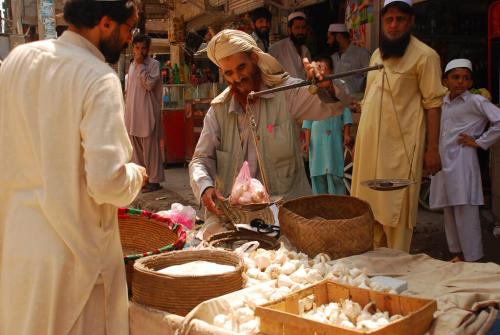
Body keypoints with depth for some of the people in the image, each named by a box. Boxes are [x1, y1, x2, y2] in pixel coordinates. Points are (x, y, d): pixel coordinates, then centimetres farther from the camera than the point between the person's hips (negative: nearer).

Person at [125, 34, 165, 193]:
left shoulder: (154, 64, -4)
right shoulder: (132, 65, 16)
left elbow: (149, 84, -18)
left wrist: (140, 65, -13)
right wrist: (127, 112, 16)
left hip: (147, 113, -7)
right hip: (133, 114, 7)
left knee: (150, 148, -5)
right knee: (136, 148, 11)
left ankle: (154, 180, 1)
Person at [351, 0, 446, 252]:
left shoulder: (424, 56, -6)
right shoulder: (377, 55, 15)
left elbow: (433, 104, -9)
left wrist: (432, 149, -13)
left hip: (400, 146, -7)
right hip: (370, 144, 7)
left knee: (396, 210, -3)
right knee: (369, 206, 10)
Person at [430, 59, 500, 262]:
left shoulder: (475, 101, -5)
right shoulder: (443, 103, 14)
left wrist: (479, 142, -10)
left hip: (463, 160, -7)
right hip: (444, 161, 7)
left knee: (465, 212, -7)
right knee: (449, 211, 12)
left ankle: (473, 259, 2)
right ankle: (457, 254, 23)